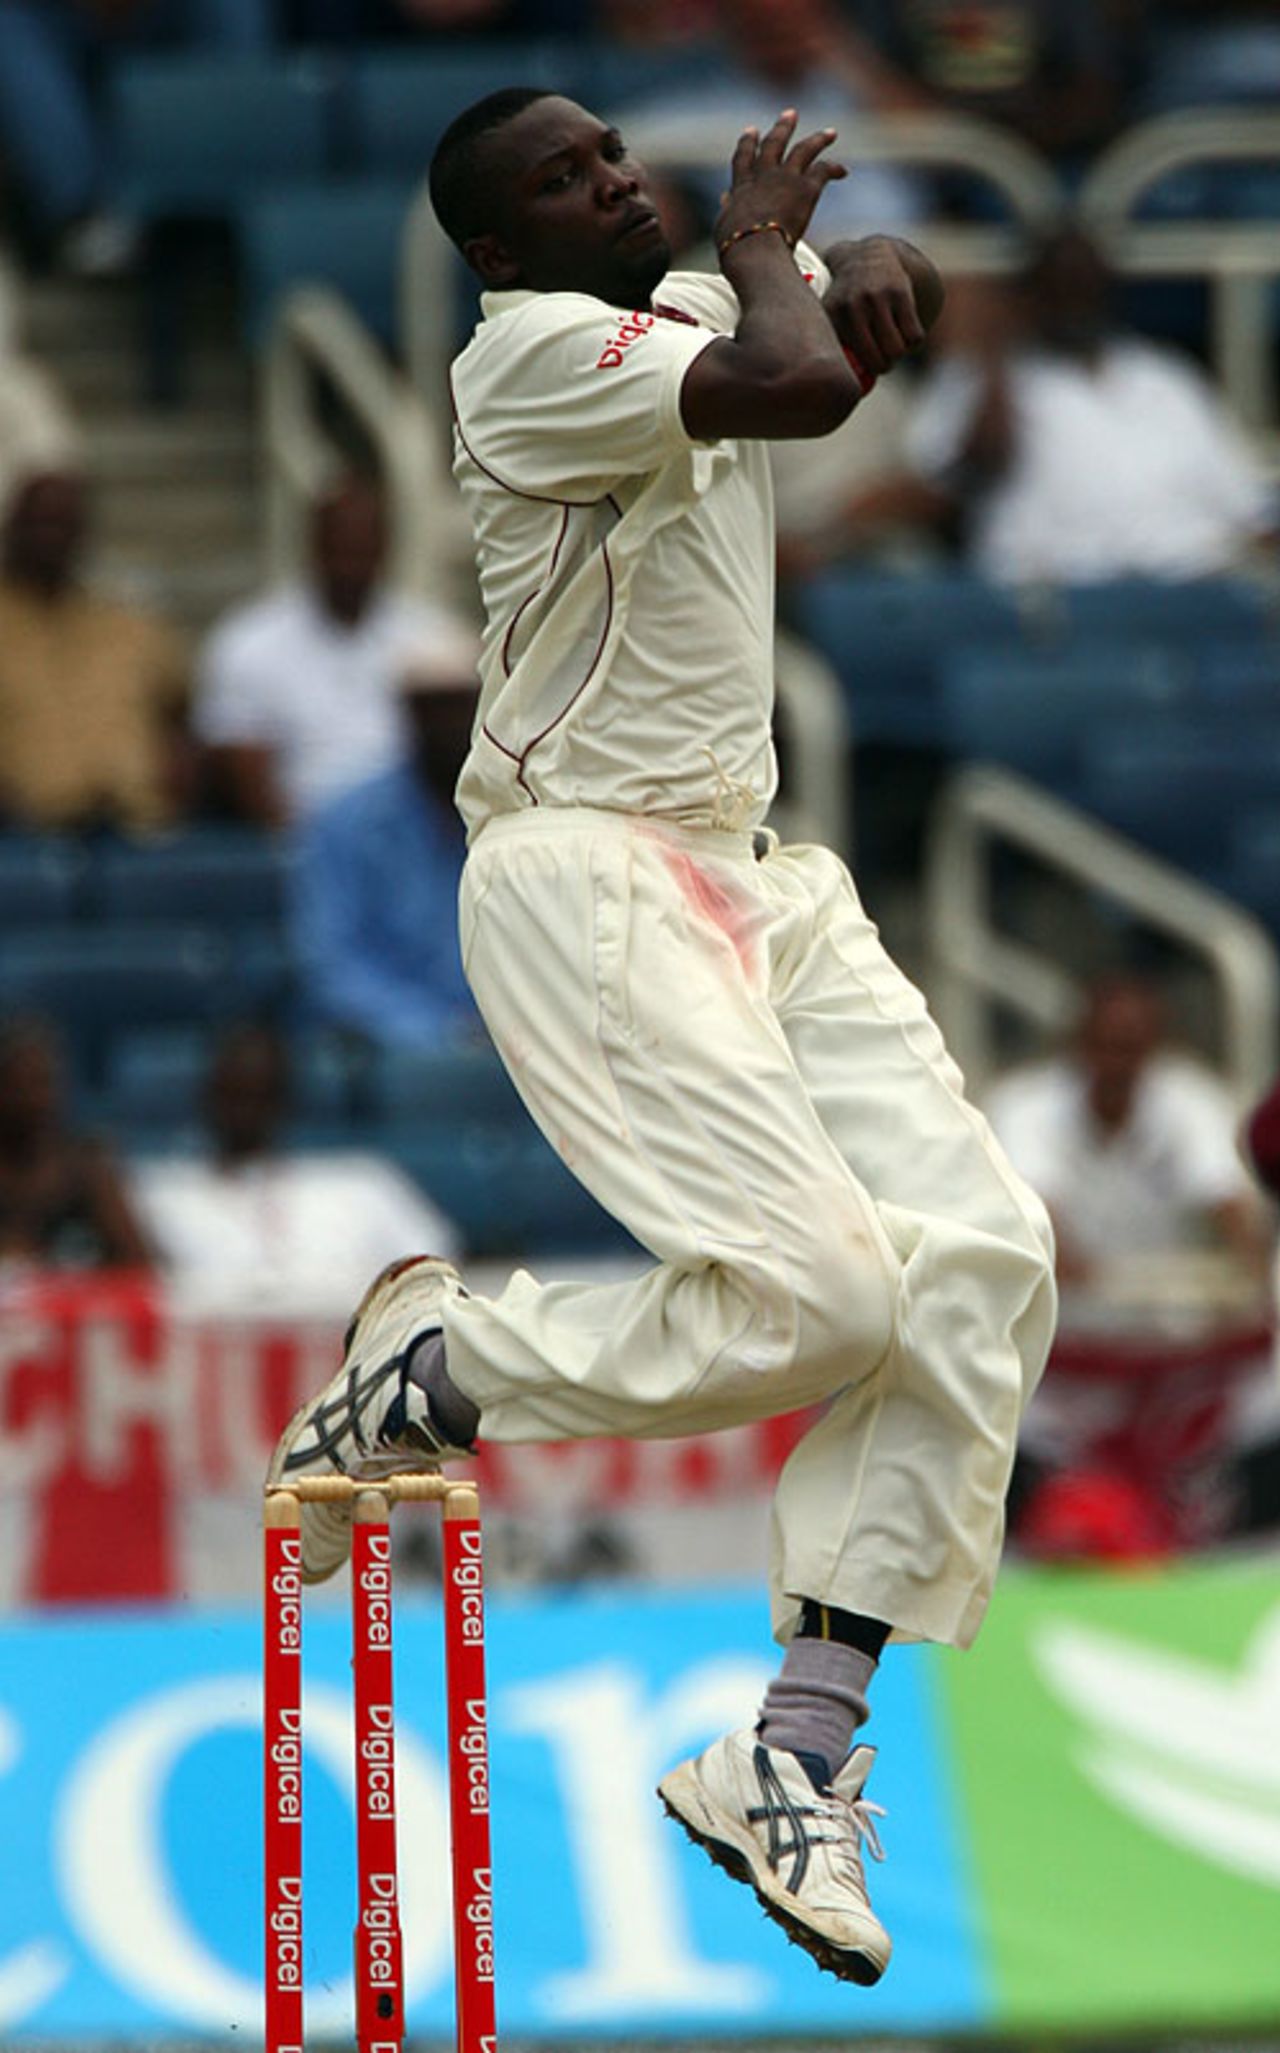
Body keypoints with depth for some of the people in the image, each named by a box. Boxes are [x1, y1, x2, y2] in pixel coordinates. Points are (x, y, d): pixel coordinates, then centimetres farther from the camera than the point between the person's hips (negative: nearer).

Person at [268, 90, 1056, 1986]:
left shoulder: (694, 306, 14)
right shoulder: (532, 352, -12)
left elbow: (890, 287, 25)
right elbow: (800, 387, -24)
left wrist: (865, 275, 1)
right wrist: (763, 245, -4)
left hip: (747, 883, 9)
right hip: (585, 884, -9)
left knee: (983, 1257, -8)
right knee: (812, 1289, -23)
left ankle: (795, 1762, -8)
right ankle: (424, 1374, 2)